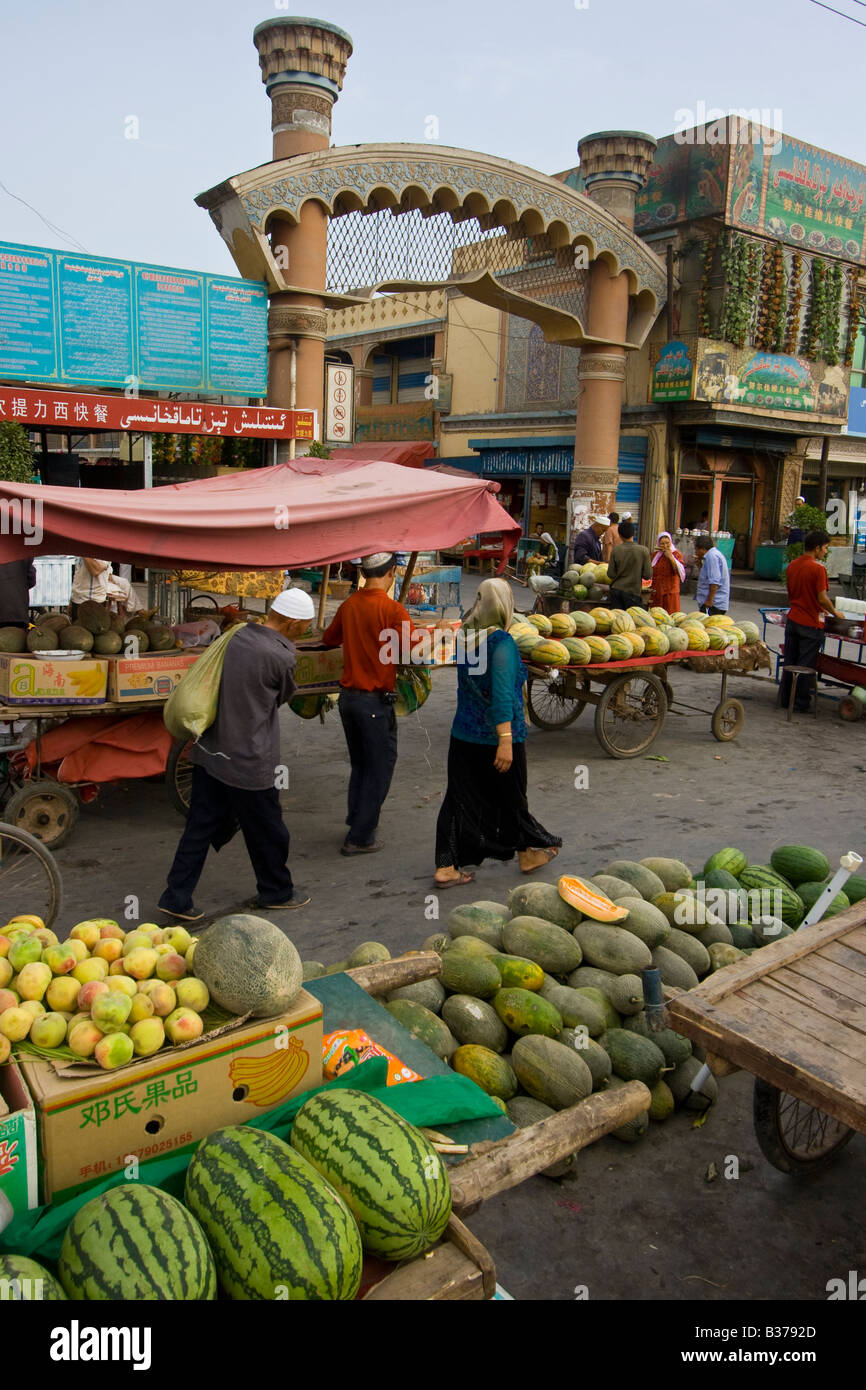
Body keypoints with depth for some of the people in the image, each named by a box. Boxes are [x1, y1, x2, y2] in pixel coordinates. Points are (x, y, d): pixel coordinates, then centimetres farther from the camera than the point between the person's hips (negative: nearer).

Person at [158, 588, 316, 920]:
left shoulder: (237, 636, 3)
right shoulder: (281, 656, -18)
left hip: (210, 751, 7)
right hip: (248, 759, -7)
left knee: (201, 825, 14)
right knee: (266, 830, 12)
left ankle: (177, 896, 17)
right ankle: (276, 892, 30)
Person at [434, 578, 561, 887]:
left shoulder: (465, 637, 5)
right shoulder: (501, 641, -18)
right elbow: (502, 693, -25)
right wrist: (506, 740, -26)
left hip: (463, 735, 6)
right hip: (497, 736, -6)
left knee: (460, 800, 10)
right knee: (510, 797, 13)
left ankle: (446, 867, 9)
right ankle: (527, 853, 34)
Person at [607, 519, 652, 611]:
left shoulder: (616, 550, -4)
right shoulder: (643, 550, -6)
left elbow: (611, 574, -3)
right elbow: (648, 575, -6)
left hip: (616, 590, 2)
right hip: (633, 592, -2)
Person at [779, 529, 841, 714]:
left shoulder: (792, 565, 6)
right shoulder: (818, 568, -16)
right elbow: (823, 598, -17)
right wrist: (835, 613, 2)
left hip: (792, 620, 7)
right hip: (811, 624, -6)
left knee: (790, 662, 13)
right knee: (806, 665, 2)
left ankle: (785, 699, 20)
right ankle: (801, 704, 7)